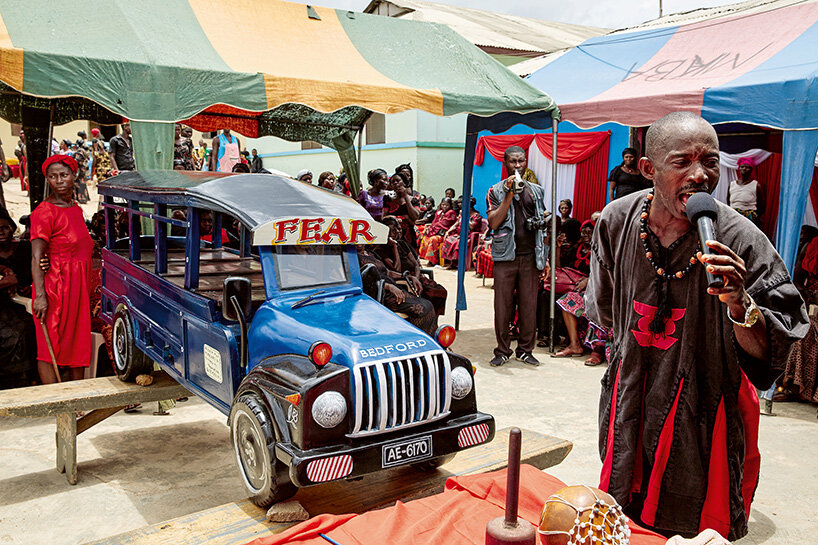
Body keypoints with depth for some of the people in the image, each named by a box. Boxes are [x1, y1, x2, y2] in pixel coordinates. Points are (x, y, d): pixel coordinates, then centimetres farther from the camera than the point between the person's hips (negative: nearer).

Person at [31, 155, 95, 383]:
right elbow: (36, 258, -17)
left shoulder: (76, 209, 12)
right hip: (55, 288, -8)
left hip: (79, 289, 8)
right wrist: (40, 296, -25)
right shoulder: (45, 212, -11)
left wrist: (88, 291, 14)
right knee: (51, 348, 0)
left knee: (79, 345, 12)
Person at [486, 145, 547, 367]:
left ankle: (526, 349, 16)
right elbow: (493, 223, -8)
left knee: (529, 305, 3)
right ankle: (503, 350, 12)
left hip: (530, 256, 3)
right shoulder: (496, 191, 5)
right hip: (505, 256, -2)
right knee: (502, 305, 0)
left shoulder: (536, 191, 16)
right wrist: (509, 195, -13)